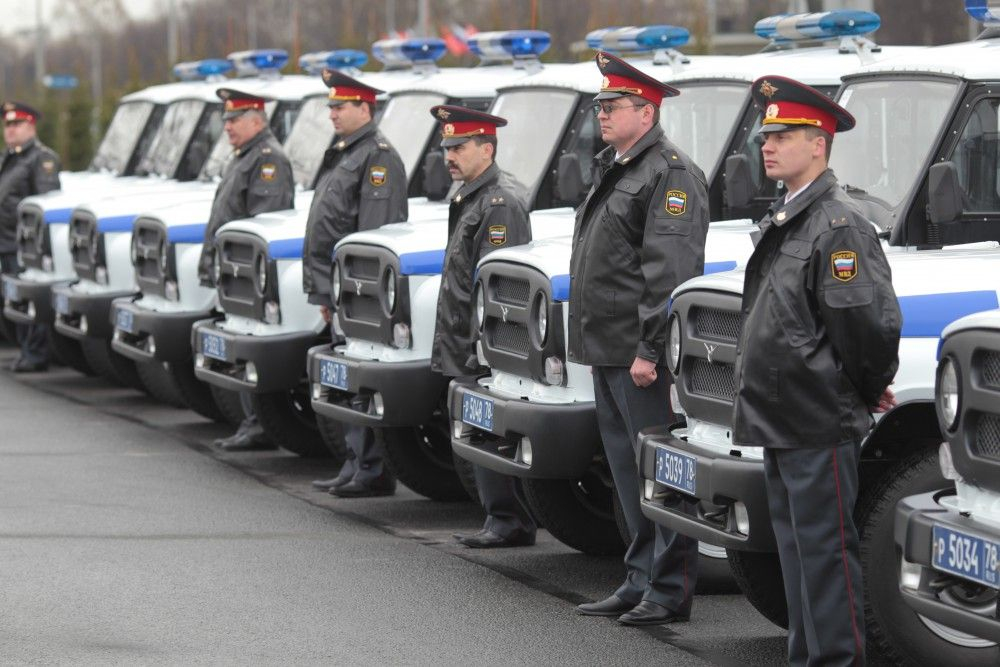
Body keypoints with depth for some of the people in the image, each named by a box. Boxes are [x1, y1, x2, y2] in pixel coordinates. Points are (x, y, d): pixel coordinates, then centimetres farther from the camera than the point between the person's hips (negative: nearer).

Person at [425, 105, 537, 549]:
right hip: (468, 351, 10)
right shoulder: (469, 198, 18)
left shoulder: (500, 201, -14)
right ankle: (501, 520, 16)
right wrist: (450, 347, 22)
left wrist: (481, 349, -22)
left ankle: (508, 522, -3)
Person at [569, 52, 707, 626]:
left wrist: (649, 349, -23)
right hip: (607, 353, 10)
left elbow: (671, 272, -20)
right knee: (630, 472, 14)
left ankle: (669, 590, -2)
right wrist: (590, 342, 20)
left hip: (642, 357, -10)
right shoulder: (613, 170, 19)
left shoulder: (672, 174, -12)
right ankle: (641, 582, 20)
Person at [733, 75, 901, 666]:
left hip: (820, 426, -10)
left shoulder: (840, 224, -15)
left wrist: (870, 390, -6)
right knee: (798, 549, 15)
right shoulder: (782, 221, 15)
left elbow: (870, 322, -20)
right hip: (781, 420, 10)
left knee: (826, 550, -6)